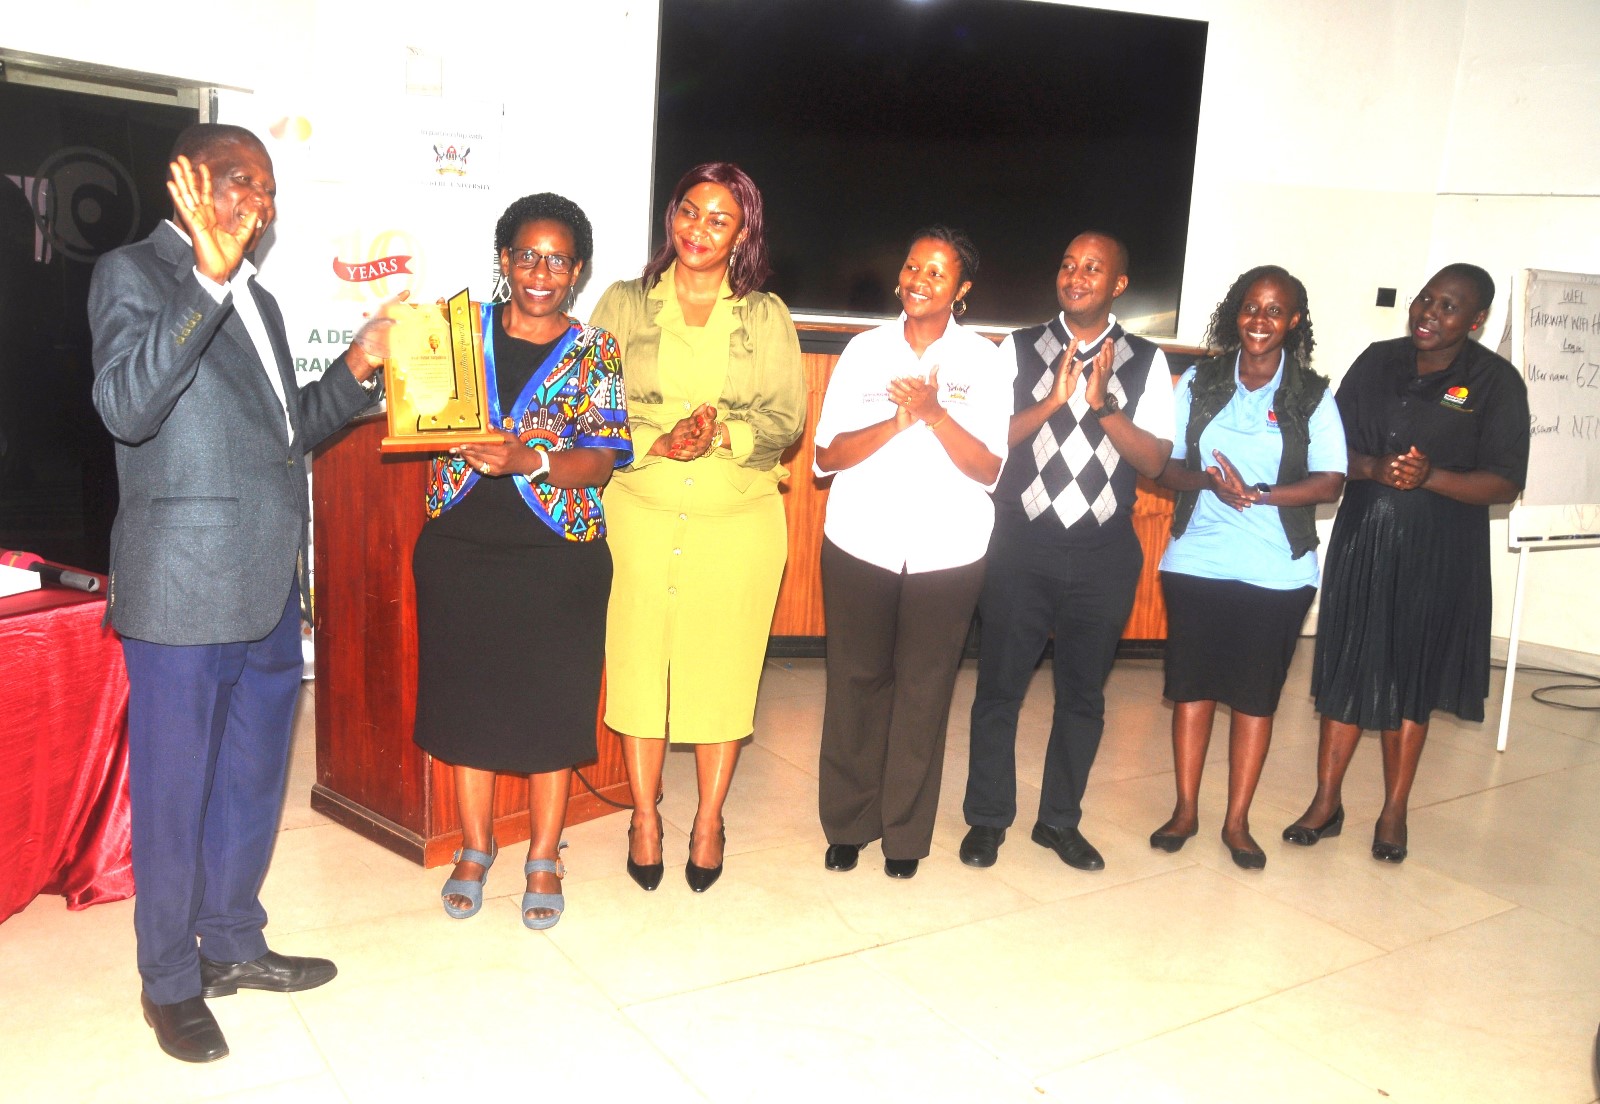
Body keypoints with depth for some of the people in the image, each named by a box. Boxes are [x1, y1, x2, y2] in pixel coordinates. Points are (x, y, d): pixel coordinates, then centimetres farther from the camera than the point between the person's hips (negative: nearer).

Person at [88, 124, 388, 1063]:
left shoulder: (257, 301, 18)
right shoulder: (134, 273, -6)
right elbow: (126, 405, -24)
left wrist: (356, 369, 9)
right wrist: (209, 277, -31)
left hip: (271, 590, 8)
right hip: (186, 592, -8)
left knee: (253, 783, 18)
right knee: (175, 795, 7)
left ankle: (233, 944, 36)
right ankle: (170, 981, 25)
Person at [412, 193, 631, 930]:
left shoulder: (595, 352, 1)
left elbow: (600, 461, -8)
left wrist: (529, 461, -24)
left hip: (558, 556, -2)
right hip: (459, 551, 2)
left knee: (551, 704, 5)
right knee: (466, 696, 10)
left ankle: (544, 859, 24)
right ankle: (475, 849, 30)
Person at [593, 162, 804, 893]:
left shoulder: (766, 316, 8)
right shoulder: (625, 304, 7)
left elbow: (787, 419, 2)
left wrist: (723, 434, -17)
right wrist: (658, 442, -16)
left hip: (738, 519, 0)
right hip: (642, 512, 0)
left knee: (724, 667, 4)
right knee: (639, 661, 3)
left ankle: (709, 820, 21)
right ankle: (645, 817, 21)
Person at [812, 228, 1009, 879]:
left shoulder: (982, 360, 1)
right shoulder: (865, 351, 4)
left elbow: (988, 469, -6)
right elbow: (828, 455, -3)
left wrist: (936, 413, -20)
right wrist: (897, 421, -18)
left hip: (946, 553, -1)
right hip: (860, 545, 1)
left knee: (924, 687, 4)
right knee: (856, 680, 6)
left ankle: (905, 831, 19)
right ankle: (848, 821, 21)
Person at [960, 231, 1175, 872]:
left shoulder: (1146, 362, 4)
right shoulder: (1019, 350, 3)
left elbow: (1153, 461, -3)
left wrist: (1103, 404, -17)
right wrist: (1053, 399, -18)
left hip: (1104, 553, 1)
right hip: (1021, 545, -1)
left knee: (1083, 693, 11)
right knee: (999, 686, 6)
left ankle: (1059, 820, 28)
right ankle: (987, 818, 22)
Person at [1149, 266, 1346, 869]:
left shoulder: (1313, 395, 1)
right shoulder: (1199, 382, 6)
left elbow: (1330, 481, -5)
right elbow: (1162, 464, 2)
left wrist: (1258, 493, -20)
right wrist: (1210, 481, -18)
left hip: (1277, 570, -1)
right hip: (1197, 560, 1)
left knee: (1256, 695, 6)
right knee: (1192, 685, 6)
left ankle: (1237, 821, 18)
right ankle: (1186, 809, 20)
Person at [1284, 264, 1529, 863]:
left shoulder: (1496, 382, -4)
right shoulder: (1378, 361, 6)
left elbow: (1504, 483, -8)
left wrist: (1429, 477, -23)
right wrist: (1374, 468, -16)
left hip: (1438, 550, -2)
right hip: (1363, 537, 3)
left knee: (1412, 677, 7)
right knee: (1345, 666, 6)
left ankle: (1393, 813, 21)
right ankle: (1326, 801, 18)